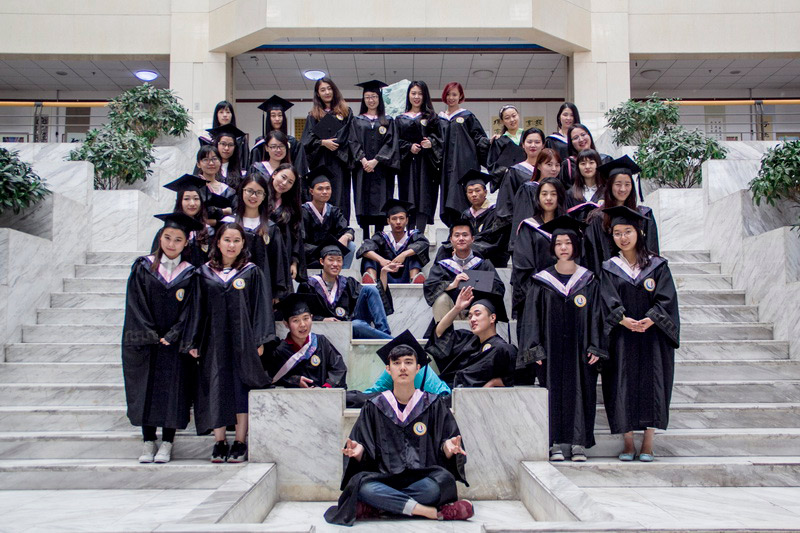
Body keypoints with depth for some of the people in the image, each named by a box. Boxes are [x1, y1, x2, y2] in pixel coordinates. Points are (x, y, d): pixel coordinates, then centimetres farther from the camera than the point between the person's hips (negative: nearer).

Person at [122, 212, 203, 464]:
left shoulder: (190, 274, 2)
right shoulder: (143, 268, 2)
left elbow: (189, 311, -2)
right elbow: (137, 305, -3)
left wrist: (170, 337, -12)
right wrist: (152, 336, -11)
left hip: (175, 344, 0)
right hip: (144, 343, 1)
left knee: (173, 392, 1)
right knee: (145, 390, 4)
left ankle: (167, 443, 11)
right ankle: (148, 442, 14)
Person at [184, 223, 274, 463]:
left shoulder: (252, 272, 3)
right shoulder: (205, 273, 8)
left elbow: (260, 307, 1)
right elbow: (198, 308, 9)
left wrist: (259, 341, -7)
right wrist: (193, 342, 4)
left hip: (242, 340, -2)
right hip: (214, 341, 2)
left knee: (241, 387, -1)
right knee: (216, 388, 3)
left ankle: (240, 442, 6)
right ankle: (219, 442, 12)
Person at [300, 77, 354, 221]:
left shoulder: (346, 112, 14)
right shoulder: (314, 115, 16)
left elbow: (349, 135, 4)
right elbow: (307, 139, 5)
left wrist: (333, 142, -9)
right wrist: (323, 142, -12)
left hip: (339, 161, -1)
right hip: (320, 162, 1)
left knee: (339, 198, -7)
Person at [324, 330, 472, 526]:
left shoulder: (433, 405, 10)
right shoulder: (375, 408, 12)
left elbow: (446, 452, 6)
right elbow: (364, 456, 8)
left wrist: (448, 447, -18)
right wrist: (358, 451, -16)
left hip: (423, 480, 0)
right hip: (384, 479, 0)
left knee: (444, 480, -34)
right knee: (359, 484, -32)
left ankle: (374, 507, -24)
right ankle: (433, 512, -28)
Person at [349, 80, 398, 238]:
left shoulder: (388, 121, 11)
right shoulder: (357, 121, 14)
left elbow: (390, 143, 0)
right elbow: (354, 142, 4)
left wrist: (375, 161, -13)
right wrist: (363, 160, -13)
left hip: (381, 168, -1)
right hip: (362, 168, 1)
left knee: (380, 204, -5)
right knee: (363, 204, -3)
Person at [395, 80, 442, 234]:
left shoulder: (431, 117, 14)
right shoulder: (400, 119, 16)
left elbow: (439, 138, 5)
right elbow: (396, 142, 7)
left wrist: (431, 143, -16)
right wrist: (409, 147, -11)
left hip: (425, 164, -1)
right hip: (407, 165, 1)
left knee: (423, 200, -10)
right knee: (408, 200, -5)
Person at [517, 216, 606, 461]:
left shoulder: (589, 282, 7)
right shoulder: (542, 282, 4)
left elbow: (595, 317, 5)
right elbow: (532, 318, 1)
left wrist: (595, 347, -5)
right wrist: (535, 350, -8)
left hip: (579, 349, 1)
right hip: (552, 348, -1)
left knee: (581, 391, 2)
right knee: (553, 391, -1)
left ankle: (579, 443, 10)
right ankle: (555, 443, 5)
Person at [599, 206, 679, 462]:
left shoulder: (657, 265, 8)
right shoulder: (609, 268, 9)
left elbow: (666, 298, -3)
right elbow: (609, 302, -4)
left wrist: (650, 319, -21)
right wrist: (623, 320, -23)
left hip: (653, 337, 0)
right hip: (621, 338, 0)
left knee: (651, 385, -4)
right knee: (622, 387, -3)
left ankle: (648, 443, 5)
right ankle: (628, 442, 7)